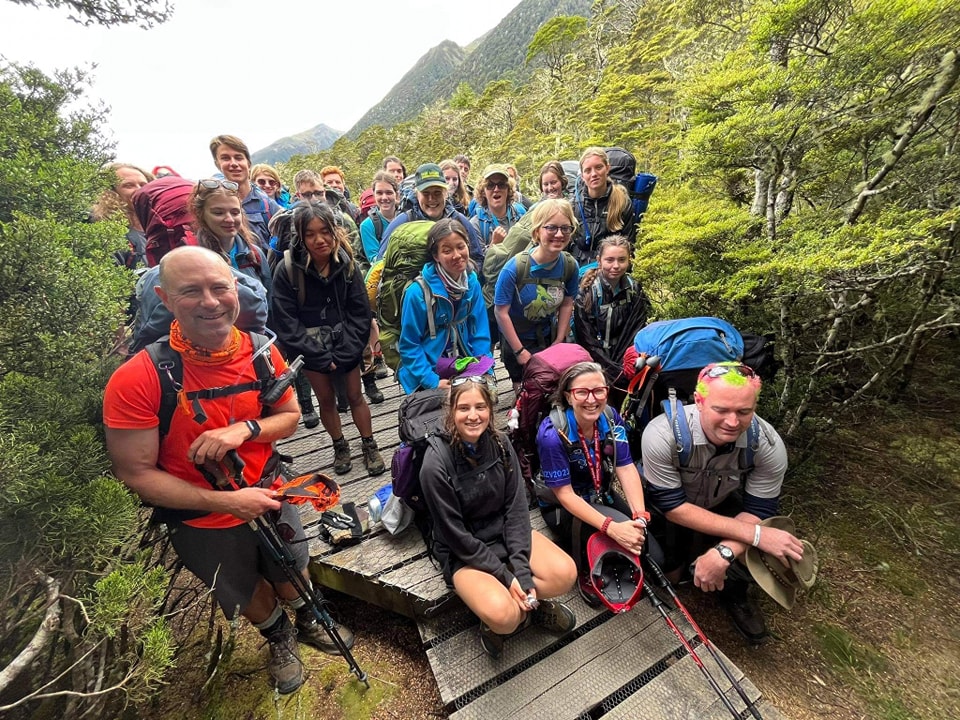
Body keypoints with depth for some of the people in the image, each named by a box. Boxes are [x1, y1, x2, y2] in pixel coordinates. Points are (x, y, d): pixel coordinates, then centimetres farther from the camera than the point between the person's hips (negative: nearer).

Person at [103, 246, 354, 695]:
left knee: (293, 577, 25)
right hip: (201, 520, -1)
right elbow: (136, 474, -19)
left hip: (268, 496, 2)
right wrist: (227, 501, -25)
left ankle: (307, 621, 60)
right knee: (249, 598, 25)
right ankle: (278, 636, 59)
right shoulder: (136, 380, -26)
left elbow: (289, 416, -4)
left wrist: (245, 429, -24)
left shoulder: (261, 352, -16)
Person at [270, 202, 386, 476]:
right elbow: (286, 324, -13)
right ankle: (340, 447, 31)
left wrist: (343, 353, -15)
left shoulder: (347, 264, -9)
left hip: (346, 345, 1)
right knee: (326, 400, 11)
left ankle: (370, 446, 25)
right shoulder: (286, 270, -13)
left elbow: (360, 314, -8)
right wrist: (322, 356, -16)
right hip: (312, 349, 0)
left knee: (355, 396, 8)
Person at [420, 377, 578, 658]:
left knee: (565, 573, -17)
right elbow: (456, 535, -17)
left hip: (507, 533, 4)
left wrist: (522, 570, -16)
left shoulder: (500, 443, -10)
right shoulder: (436, 464, -24)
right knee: (503, 615, -27)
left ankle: (525, 601, 11)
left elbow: (516, 508, -8)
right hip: (463, 552, -4)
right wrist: (506, 576, -15)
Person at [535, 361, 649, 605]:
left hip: (602, 495, 5)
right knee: (621, 531, -25)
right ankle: (587, 572, 3)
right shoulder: (552, 433, -28)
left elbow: (626, 468, -13)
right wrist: (611, 527, -35)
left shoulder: (611, 418, -13)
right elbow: (565, 494, -25)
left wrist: (640, 516, -28)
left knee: (638, 530, -15)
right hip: (563, 506, -5)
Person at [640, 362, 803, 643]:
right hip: (669, 509, -2)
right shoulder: (663, 434, -37)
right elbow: (672, 507, -30)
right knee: (668, 575, -9)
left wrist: (722, 553, -37)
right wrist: (755, 534, -36)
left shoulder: (769, 445, -27)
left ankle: (735, 593, 13)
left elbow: (758, 510, -19)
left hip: (723, 505, 3)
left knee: (777, 549, -19)